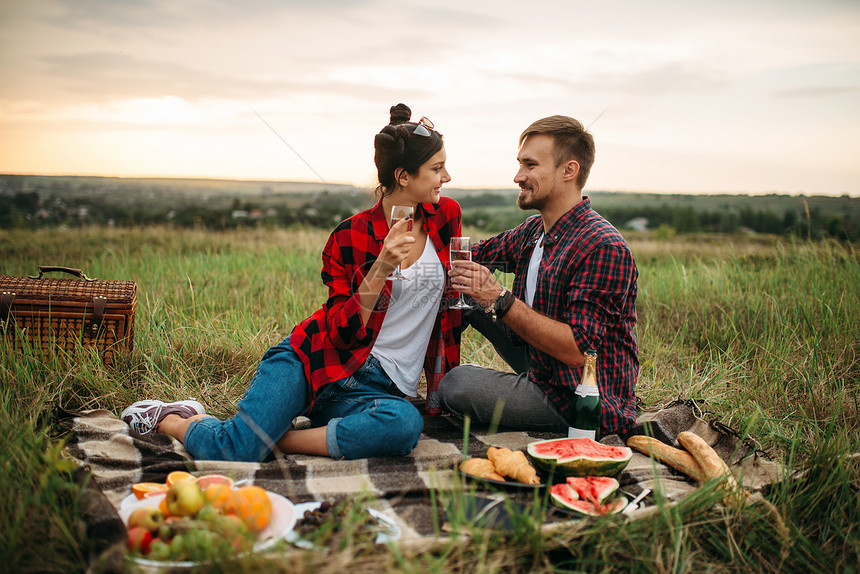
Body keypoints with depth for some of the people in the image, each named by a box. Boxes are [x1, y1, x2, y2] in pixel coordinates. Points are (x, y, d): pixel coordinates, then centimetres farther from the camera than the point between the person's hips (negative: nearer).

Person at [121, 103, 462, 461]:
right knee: (229, 454, -24)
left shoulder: (446, 216, 6)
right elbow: (341, 332, -9)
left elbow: (453, 295, 19)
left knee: (405, 424, -36)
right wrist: (381, 269, -22)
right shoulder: (350, 236, -3)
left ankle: (277, 439, -19)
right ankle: (166, 418, 9)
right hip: (317, 363, -2)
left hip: (380, 388, 3)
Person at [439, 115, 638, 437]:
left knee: (456, 385, -20)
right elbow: (467, 256, 9)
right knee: (472, 299, 3)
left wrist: (499, 299, -31)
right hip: (544, 370, 8)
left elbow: (578, 351, -28)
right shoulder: (534, 231, 5)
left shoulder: (604, 249, -24)